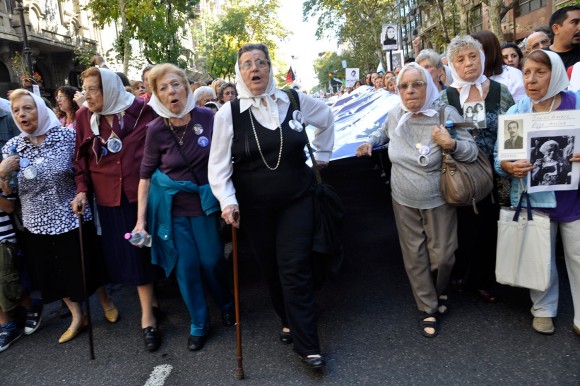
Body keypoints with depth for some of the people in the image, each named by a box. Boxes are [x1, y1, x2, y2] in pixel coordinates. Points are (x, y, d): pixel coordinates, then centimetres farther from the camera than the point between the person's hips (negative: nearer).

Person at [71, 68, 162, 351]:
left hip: (142, 192, -2)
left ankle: (148, 314, 19)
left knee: (142, 248, 3)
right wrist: (82, 190, 1)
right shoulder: (84, 117, 4)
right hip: (109, 197, 3)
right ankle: (149, 306, 21)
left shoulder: (142, 110, -6)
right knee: (125, 254, 4)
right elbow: (81, 158, 10)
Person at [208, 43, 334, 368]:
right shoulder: (228, 113, -7)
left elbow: (327, 119, 19)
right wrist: (228, 201, -17)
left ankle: (307, 346, 8)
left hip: (297, 200, 0)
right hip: (254, 207, 0)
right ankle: (289, 321, 37)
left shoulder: (295, 101, -1)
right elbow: (218, 164, -5)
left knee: (295, 270, -3)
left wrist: (321, 155, 17)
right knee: (271, 268, 12)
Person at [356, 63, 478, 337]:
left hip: (438, 201, -3)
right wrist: (370, 142, 2)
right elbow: (385, 131, 19)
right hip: (404, 201, 3)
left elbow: (472, 152, -15)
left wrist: (451, 144, -33)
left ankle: (437, 293, 41)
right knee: (414, 256, 9)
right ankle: (428, 309, 26)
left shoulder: (446, 114, -17)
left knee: (441, 256, 8)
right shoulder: (395, 114, -5)